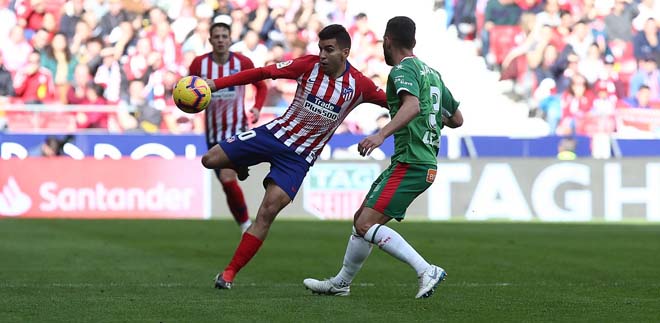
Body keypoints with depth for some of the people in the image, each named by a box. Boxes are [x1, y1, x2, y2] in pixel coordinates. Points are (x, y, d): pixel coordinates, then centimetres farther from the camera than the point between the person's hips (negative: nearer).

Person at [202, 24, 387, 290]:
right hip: (276, 133, 2)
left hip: (300, 156, -2)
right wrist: (216, 84, -22)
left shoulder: (360, 85, -10)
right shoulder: (309, 65, -12)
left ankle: (230, 273, -9)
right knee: (210, 160, -5)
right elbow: (263, 73, -14)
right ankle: (242, 166, 32)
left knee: (269, 211, -16)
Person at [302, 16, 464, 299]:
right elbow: (457, 119, 24)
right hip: (426, 162, 10)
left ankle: (427, 271, -23)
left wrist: (382, 135, -40)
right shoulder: (432, 73, 18)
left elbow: (412, 105, -30)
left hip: (409, 164, -10)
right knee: (362, 218, 19)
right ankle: (340, 283, 31)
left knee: (366, 225, -16)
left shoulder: (402, 70, -9)